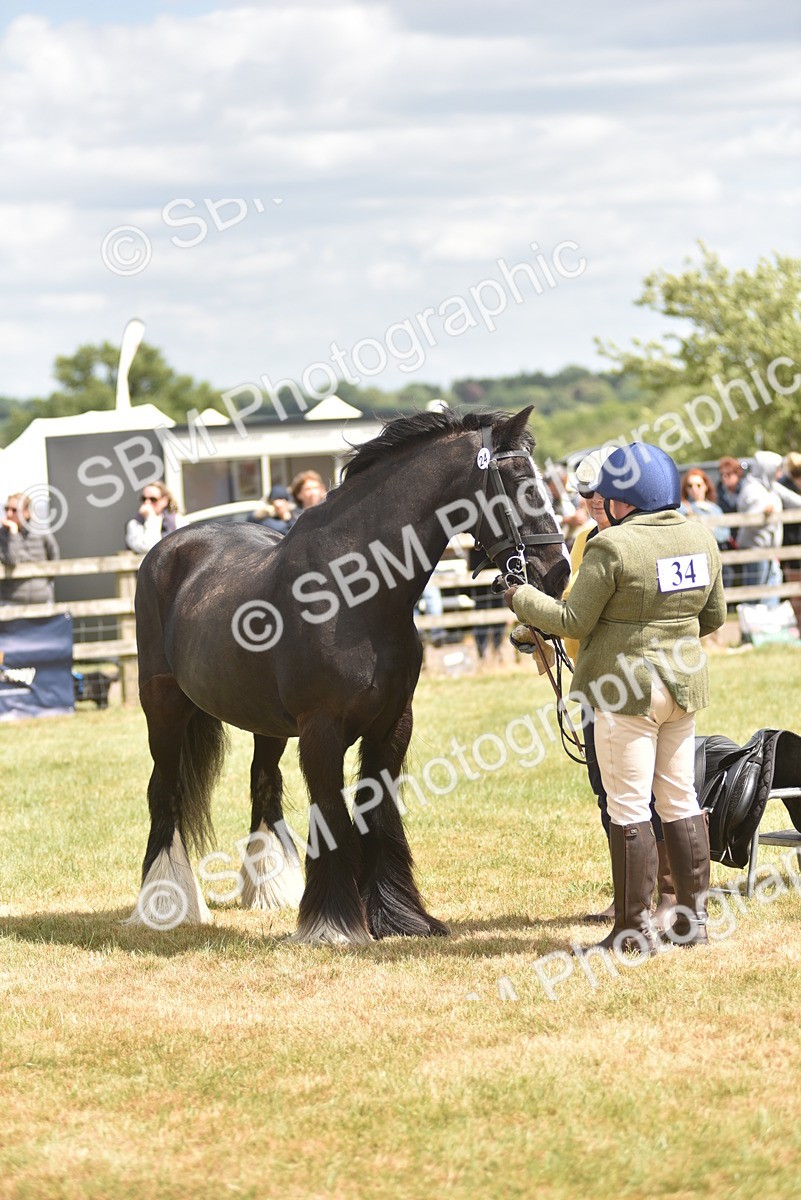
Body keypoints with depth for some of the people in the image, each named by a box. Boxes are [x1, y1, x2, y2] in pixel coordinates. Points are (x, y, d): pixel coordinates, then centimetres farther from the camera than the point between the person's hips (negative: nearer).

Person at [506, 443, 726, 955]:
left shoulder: (612, 546, -17)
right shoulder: (701, 538, 4)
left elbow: (574, 621, -12)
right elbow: (715, 617, 13)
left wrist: (522, 599, 2)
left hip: (627, 689, -7)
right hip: (684, 682, 7)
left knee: (629, 808, -1)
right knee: (681, 801, 14)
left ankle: (634, 930, 1)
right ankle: (694, 918, 18)